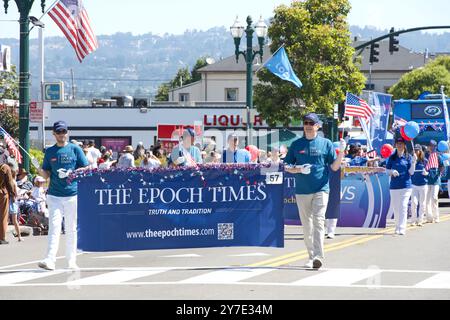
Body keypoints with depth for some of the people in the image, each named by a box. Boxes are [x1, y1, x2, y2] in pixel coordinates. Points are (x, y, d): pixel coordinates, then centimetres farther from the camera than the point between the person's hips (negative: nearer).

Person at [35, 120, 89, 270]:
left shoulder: (75, 149, 5)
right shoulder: (50, 151, 10)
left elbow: (86, 169, 3)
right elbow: (46, 175, 9)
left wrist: (70, 173, -12)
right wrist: (40, 171, -13)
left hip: (72, 194, 0)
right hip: (54, 195, 0)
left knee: (71, 229, 5)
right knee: (54, 227, -11)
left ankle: (71, 261, 13)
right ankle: (50, 260, -19)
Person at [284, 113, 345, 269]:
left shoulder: (326, 144, 6)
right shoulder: (296, 144, 10)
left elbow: (334, 167, 5)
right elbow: (287, 167, 11)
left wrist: (341, 152, -11)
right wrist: (299, 169, -8)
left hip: (321, 189, -3)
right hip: (302, 190, 3)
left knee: (318, 221, -14)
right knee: (306, 225, 6)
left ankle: (318, 256, -22)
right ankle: (311, 256, 16)